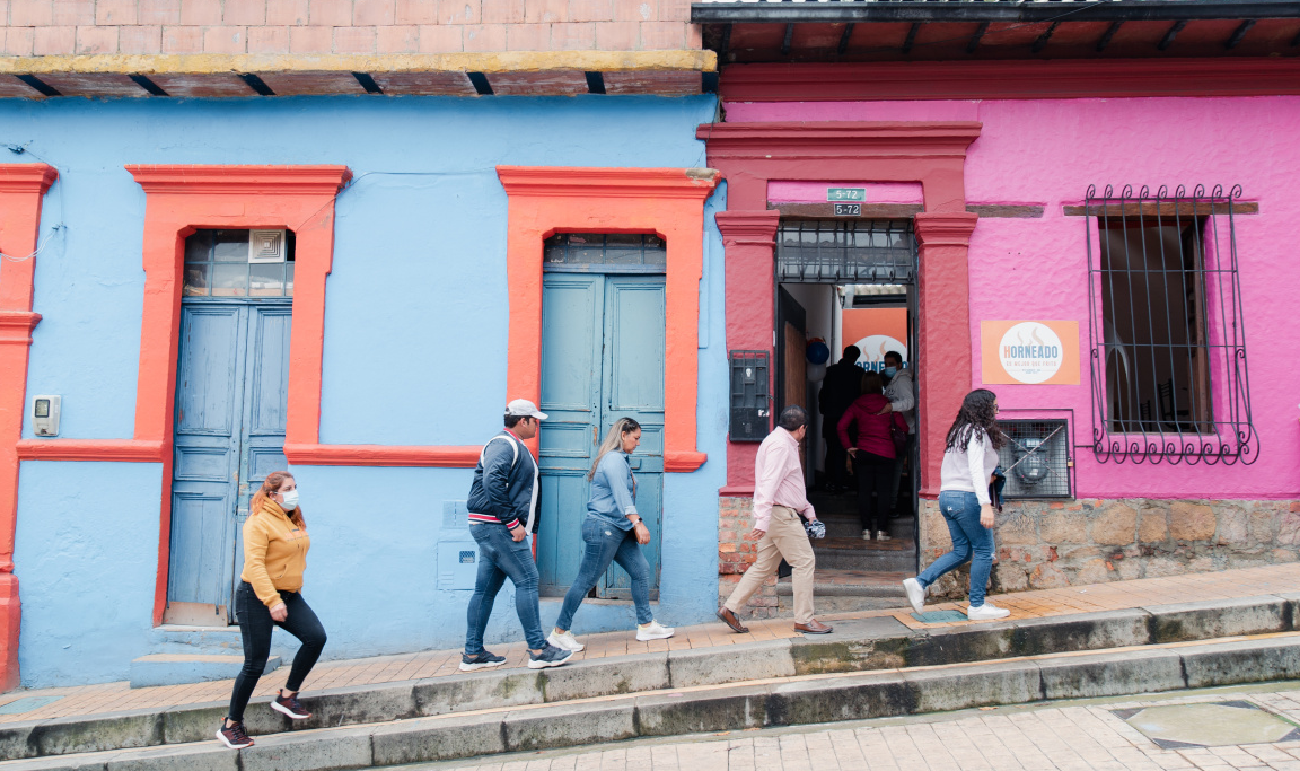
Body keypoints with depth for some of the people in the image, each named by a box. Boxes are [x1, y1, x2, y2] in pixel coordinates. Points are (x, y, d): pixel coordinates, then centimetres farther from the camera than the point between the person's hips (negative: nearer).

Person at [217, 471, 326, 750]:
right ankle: (230, 726, 15)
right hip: (257, 599, -7)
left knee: (316, 637, -11)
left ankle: (287, 697, 6)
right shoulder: (259, 522, -15)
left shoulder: (294, 520, 10)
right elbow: (254, 564, -24)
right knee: (255, 663, -3)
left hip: (289, 596, 7)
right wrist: (272, 601, -30)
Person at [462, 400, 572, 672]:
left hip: (489, 527, 10)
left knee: (486, 588, 11)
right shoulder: (504, 445, -12)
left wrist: (516, 523, 16)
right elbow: (492, 483, -24)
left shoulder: (513, 446, 21)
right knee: (527, 580, -7)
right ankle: (538, 650, -3)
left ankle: (473, 654, 16)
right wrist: (512, 523, -21)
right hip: (496, 525, -10)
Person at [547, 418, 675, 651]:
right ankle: (560, 632, 4)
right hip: (603, 527, -11)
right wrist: (637, 523, -32)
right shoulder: (614, 460, -14)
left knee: (641, 570, 8)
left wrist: (634, 525, 20)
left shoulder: (621, 459, 19)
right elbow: (621, 495, -25)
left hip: (619, 529, 11)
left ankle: (646, 626, 15)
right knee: (586, 580, -5)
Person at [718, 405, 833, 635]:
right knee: (804, 561, -4)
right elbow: (768, 484, -25)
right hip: (780, 513, -10)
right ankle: (803, 620, 2)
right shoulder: (780, 445, -14)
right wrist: (762, 521, -32)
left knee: (765, 565, 12)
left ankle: (730, 609, 14)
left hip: (779, 515, 10)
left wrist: (808, 511, 26)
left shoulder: (785, 443, 20)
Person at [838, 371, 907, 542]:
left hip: (863, 452, 2)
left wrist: (849, 446, 2)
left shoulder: (857, 405, 1)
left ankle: (866, 529, 6)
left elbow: (841, 426, -5)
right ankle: (880, 530, 1)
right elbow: (902, 426, -2)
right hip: (885, 452, -2)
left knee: (864, 490, 6)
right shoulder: (888, 404, -2)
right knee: (884, 490, 3)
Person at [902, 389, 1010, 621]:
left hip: (947, 496, 9)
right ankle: (977, 606, 5)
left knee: (961, 551, 12)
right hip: (967, 496, -9)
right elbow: (975, 469, -20)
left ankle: (919, 583, 1)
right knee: (984, 551, 1)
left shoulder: (959, 432, 17)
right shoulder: (977, 432, -9)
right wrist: (985, 504, -27)